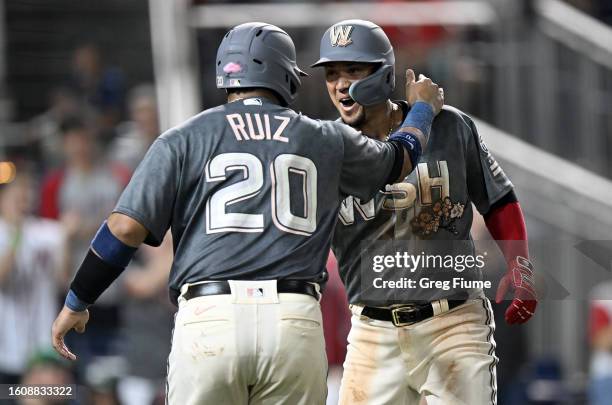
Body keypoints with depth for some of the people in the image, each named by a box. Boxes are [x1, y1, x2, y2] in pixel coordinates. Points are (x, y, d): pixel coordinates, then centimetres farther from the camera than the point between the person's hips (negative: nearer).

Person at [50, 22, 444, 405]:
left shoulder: (185, 139, 9)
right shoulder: (326, 140, 16)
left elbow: (126, 228, 2)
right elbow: (398, 159, 35)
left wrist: (76, 303, 14)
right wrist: (424, 107, 56)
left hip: (208, 318, -1)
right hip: (296, 320, 1)